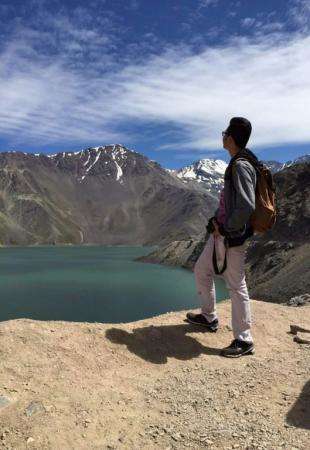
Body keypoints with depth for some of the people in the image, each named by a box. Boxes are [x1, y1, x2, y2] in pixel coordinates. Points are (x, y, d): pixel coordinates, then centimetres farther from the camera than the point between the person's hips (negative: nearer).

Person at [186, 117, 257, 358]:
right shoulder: (236, 164, 11)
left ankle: (244, 341, 14)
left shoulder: (241, 166, -19)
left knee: (236, 286, -1)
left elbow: (247, 207, -30)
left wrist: (226, 229, -18)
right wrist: (217, 221, 11)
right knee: (201, 271, 20)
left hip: (232, 238, -10)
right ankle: (209, 317, 37)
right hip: (220, 233, 10)